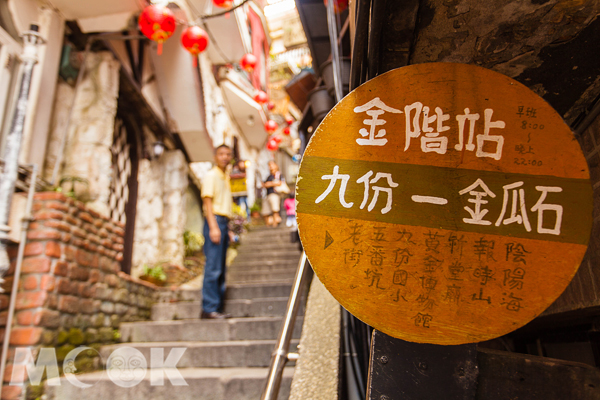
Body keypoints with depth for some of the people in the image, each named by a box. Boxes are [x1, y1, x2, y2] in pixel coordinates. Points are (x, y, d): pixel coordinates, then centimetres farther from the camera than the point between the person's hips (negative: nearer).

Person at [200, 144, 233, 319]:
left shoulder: (226, 177, 23)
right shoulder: (211, 176, -3)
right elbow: (207, 202, -11)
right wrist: (214, 226, -20)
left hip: (223, 222, 9)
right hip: (215, 220, -9)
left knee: (220, 270, 8)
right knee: (213, 268, -11)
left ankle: (217, 307, 12)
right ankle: (209, 308, -7)